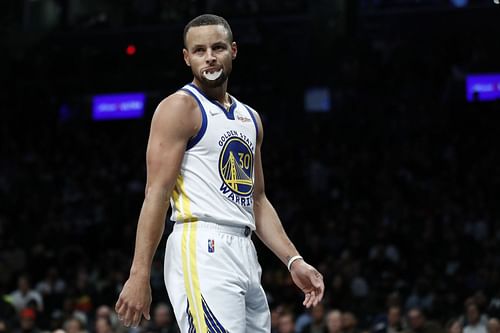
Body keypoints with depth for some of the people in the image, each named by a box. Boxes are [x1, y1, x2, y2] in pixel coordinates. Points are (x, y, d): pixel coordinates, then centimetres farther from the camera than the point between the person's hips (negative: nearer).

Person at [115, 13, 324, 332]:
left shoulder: (250, 118, 20)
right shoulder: (180, 108, -4)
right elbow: (156, 193, -11)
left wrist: (294, 261, 14)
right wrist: (139, 276, -18)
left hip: (244, 254, 9)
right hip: (202, 249, -9)